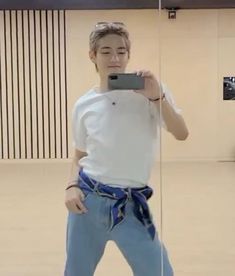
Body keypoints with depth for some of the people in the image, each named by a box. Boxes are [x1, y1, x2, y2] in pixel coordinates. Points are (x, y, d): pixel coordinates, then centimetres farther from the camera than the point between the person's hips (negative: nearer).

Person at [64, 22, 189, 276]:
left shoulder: (149, 89, -5)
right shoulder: (84, 105, 2)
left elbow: (181, 134, -15)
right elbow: (79, 156, 12)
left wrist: (156, 97, -25)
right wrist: (72, 185, -6)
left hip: (129, 204, -2)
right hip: (87, 199, 2)